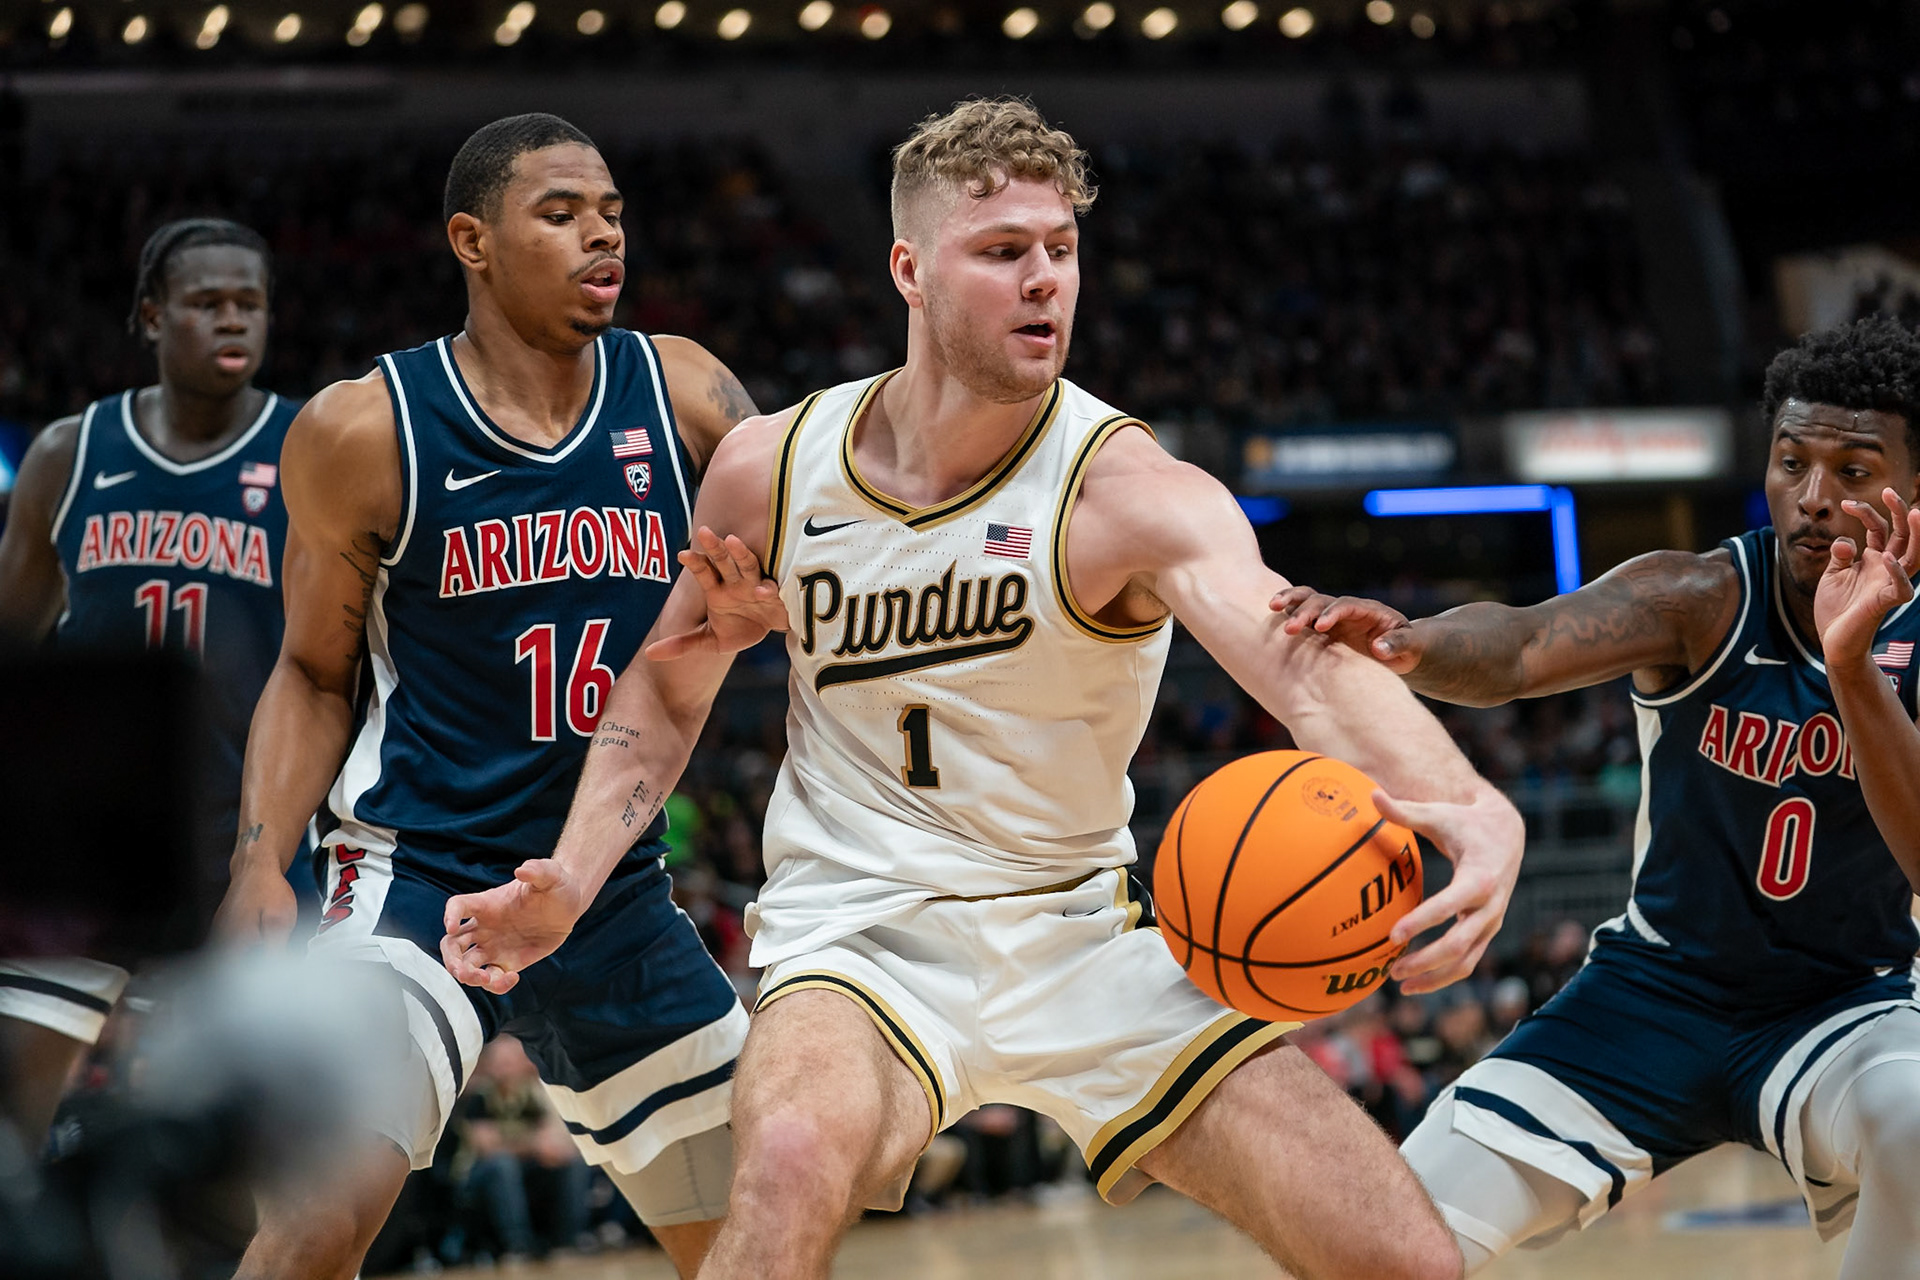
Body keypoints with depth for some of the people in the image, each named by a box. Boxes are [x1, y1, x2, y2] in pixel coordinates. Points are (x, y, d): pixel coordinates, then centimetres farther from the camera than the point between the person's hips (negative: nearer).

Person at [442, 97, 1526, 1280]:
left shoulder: (1125, 487, -17)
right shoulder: (771, 470, -5)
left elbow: (1298, 656, -36)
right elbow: (672, 681, 13)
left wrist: (1462, 801, -56)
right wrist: (569, 882, -1)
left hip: (1079, 940, 0)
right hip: (865, 931, 0)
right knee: (792, 1161, -36)